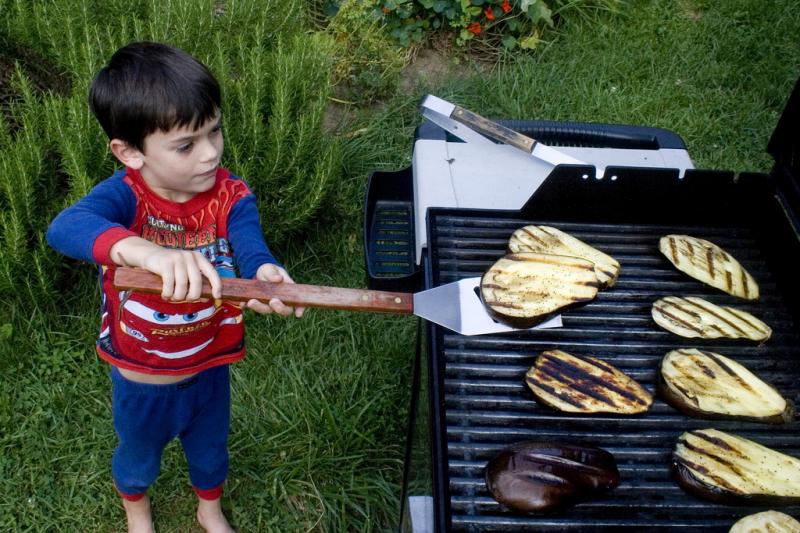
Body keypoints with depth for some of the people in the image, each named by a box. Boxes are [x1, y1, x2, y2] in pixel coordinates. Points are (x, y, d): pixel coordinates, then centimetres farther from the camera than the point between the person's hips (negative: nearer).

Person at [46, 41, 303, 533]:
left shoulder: (231, 197, -21)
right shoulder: (123, 196, -29)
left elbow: (250, 247, -37)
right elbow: (64, 228, -50)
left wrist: (264, 275, -63)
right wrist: (147, 250, -69)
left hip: (208, 370, 2)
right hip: (140, 378, -1)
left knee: (210, 449, 30)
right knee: (138, 455, 29)